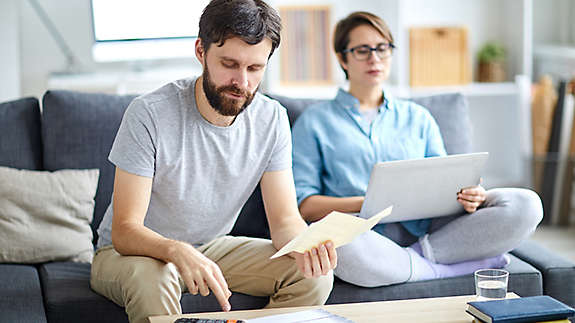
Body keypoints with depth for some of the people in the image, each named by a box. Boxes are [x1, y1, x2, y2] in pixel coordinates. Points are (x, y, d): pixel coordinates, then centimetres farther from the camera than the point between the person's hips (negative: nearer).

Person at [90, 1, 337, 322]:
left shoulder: (272, 119, -9)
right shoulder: (149, 114, -24)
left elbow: (285, 219, -9)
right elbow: (125, 230, -26)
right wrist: (177, 251, -48)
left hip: (212, 247, 5)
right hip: (134, 252, -4)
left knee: (314, 275, -15)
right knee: (151, 279, -39)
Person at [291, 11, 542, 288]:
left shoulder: (417, 117, 24)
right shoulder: (315, 121, 14)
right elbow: (304, 205, 4)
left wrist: (466, 195, -8)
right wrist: (366, 203, -14)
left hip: (426, 229, 3)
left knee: (524, 204, -17)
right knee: (336, 241, -41)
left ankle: (419, 255, -23)